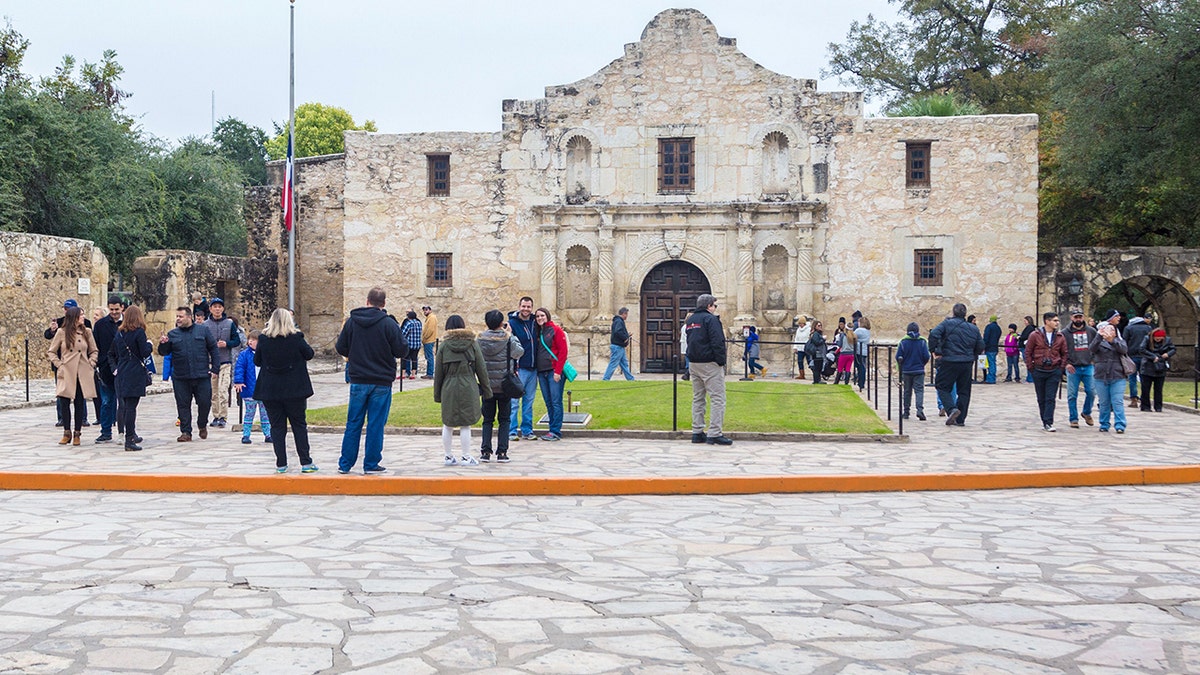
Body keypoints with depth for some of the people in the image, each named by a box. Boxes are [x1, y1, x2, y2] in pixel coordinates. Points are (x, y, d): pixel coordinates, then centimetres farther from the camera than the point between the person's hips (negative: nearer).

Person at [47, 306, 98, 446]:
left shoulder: (87, 332, 8)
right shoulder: (61, 332, 2)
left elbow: (94, 351, 17)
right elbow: (51, 352, 8)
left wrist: (90, 364, 3)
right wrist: (59, 365, -2)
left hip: (83, 374, 2)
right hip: (66, 373, -1)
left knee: (80, 403, 1)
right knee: (64, 402, -5)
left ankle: (77, 434, 11)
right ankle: (67, 433, 9)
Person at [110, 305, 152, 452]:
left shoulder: (119, 333, 11)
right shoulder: (139, 332, -9)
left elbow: (111, 353, 15)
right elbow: (145, 353, -12)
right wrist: (149, 345, 7)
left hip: (121, 374, 7)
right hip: (135, 373, -7)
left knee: (125, 405, 14)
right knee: (131, 406, -7)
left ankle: (132, 435, 26)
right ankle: (129, 441, -7)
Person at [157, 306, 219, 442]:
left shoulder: (203, 331, 4)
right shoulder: (172, 334, 8)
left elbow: (213, 349, 5)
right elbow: (164, 352, 7)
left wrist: (215, 368, -2)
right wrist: (163, 344, -15)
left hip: (202, 376, -1)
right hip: (180, 378, 1)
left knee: (205, 402, 2)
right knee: (183, 405, 3)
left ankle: (202, 425, 27)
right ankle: (186, 432, 12)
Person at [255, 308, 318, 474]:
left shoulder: (263, 339, -4)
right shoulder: (296, 338, -10)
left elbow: (257, 361, 7)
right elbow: (309, 354, 5)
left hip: (270, 391, 1)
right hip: (295, 390, -1)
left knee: (277, 426, 7)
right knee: (299, 425, 7)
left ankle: (281, 464, 5)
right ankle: (306, 462, 6)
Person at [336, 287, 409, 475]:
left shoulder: (351, 322, 0)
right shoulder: (389, 324, -10)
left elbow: (341, 349, 3)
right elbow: (402, 351, -8)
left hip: (358, 381, 3)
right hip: (382, 382, -3)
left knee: (353, 424, 11)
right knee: (376, 424, 3)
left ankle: (345, 464, 15)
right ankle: (371, 465, 7)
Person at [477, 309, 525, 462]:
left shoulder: (481, 339, -6)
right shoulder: (508, 339, -11)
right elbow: (519, 352, 3)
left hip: (487, 385, 2)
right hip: (504, 385, -2)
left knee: (487, 419, 11)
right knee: (504, 419, 8)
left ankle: (485, 451, 6)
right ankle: (502, 452, 3)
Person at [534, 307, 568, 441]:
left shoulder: (555, 330, -3)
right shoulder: (538, 332, 16)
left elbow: (563, 351, -8)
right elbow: (536, 351, 17)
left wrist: (558, 371, -13)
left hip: (554, 371, -7)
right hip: (541, 372, 7)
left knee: (556, 401, -7)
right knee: (548, 402, 7)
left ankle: (556, 431, -7)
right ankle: (553, 429, 11)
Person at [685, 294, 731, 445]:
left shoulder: (690, 320, 15)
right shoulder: (710, 319, -12)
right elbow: (717, 342, -18)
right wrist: (721, 362, -14)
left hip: (693, 364, 9)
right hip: (710, 364, -9)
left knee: (697, 398, 13)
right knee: (717, 399, -6)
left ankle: (697, 432, 13)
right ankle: (714, 434, -11)